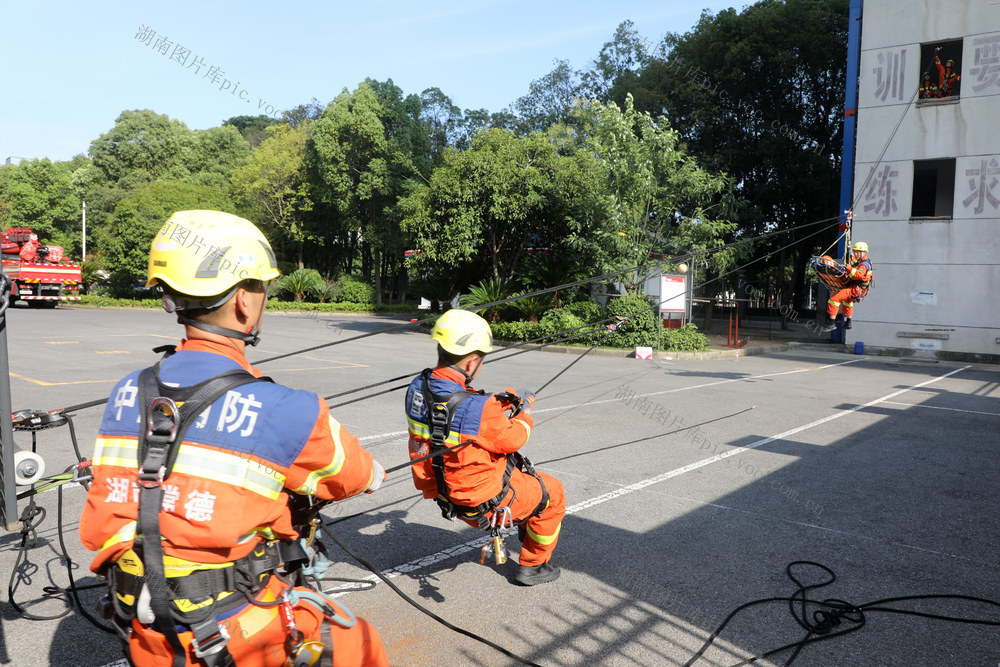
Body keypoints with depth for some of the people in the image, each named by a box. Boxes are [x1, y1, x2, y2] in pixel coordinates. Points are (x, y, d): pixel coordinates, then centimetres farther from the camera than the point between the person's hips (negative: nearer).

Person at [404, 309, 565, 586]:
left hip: (443, 494, 8)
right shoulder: (476, 408, -35)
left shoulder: (417, 388, -11)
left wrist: (502, 402, 5)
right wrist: (524, 412, 1)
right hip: (485, 501, -8)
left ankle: (528, 529, 53)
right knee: (553, 493, 18)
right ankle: (532, 566, 32)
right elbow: (512, 439, -18)